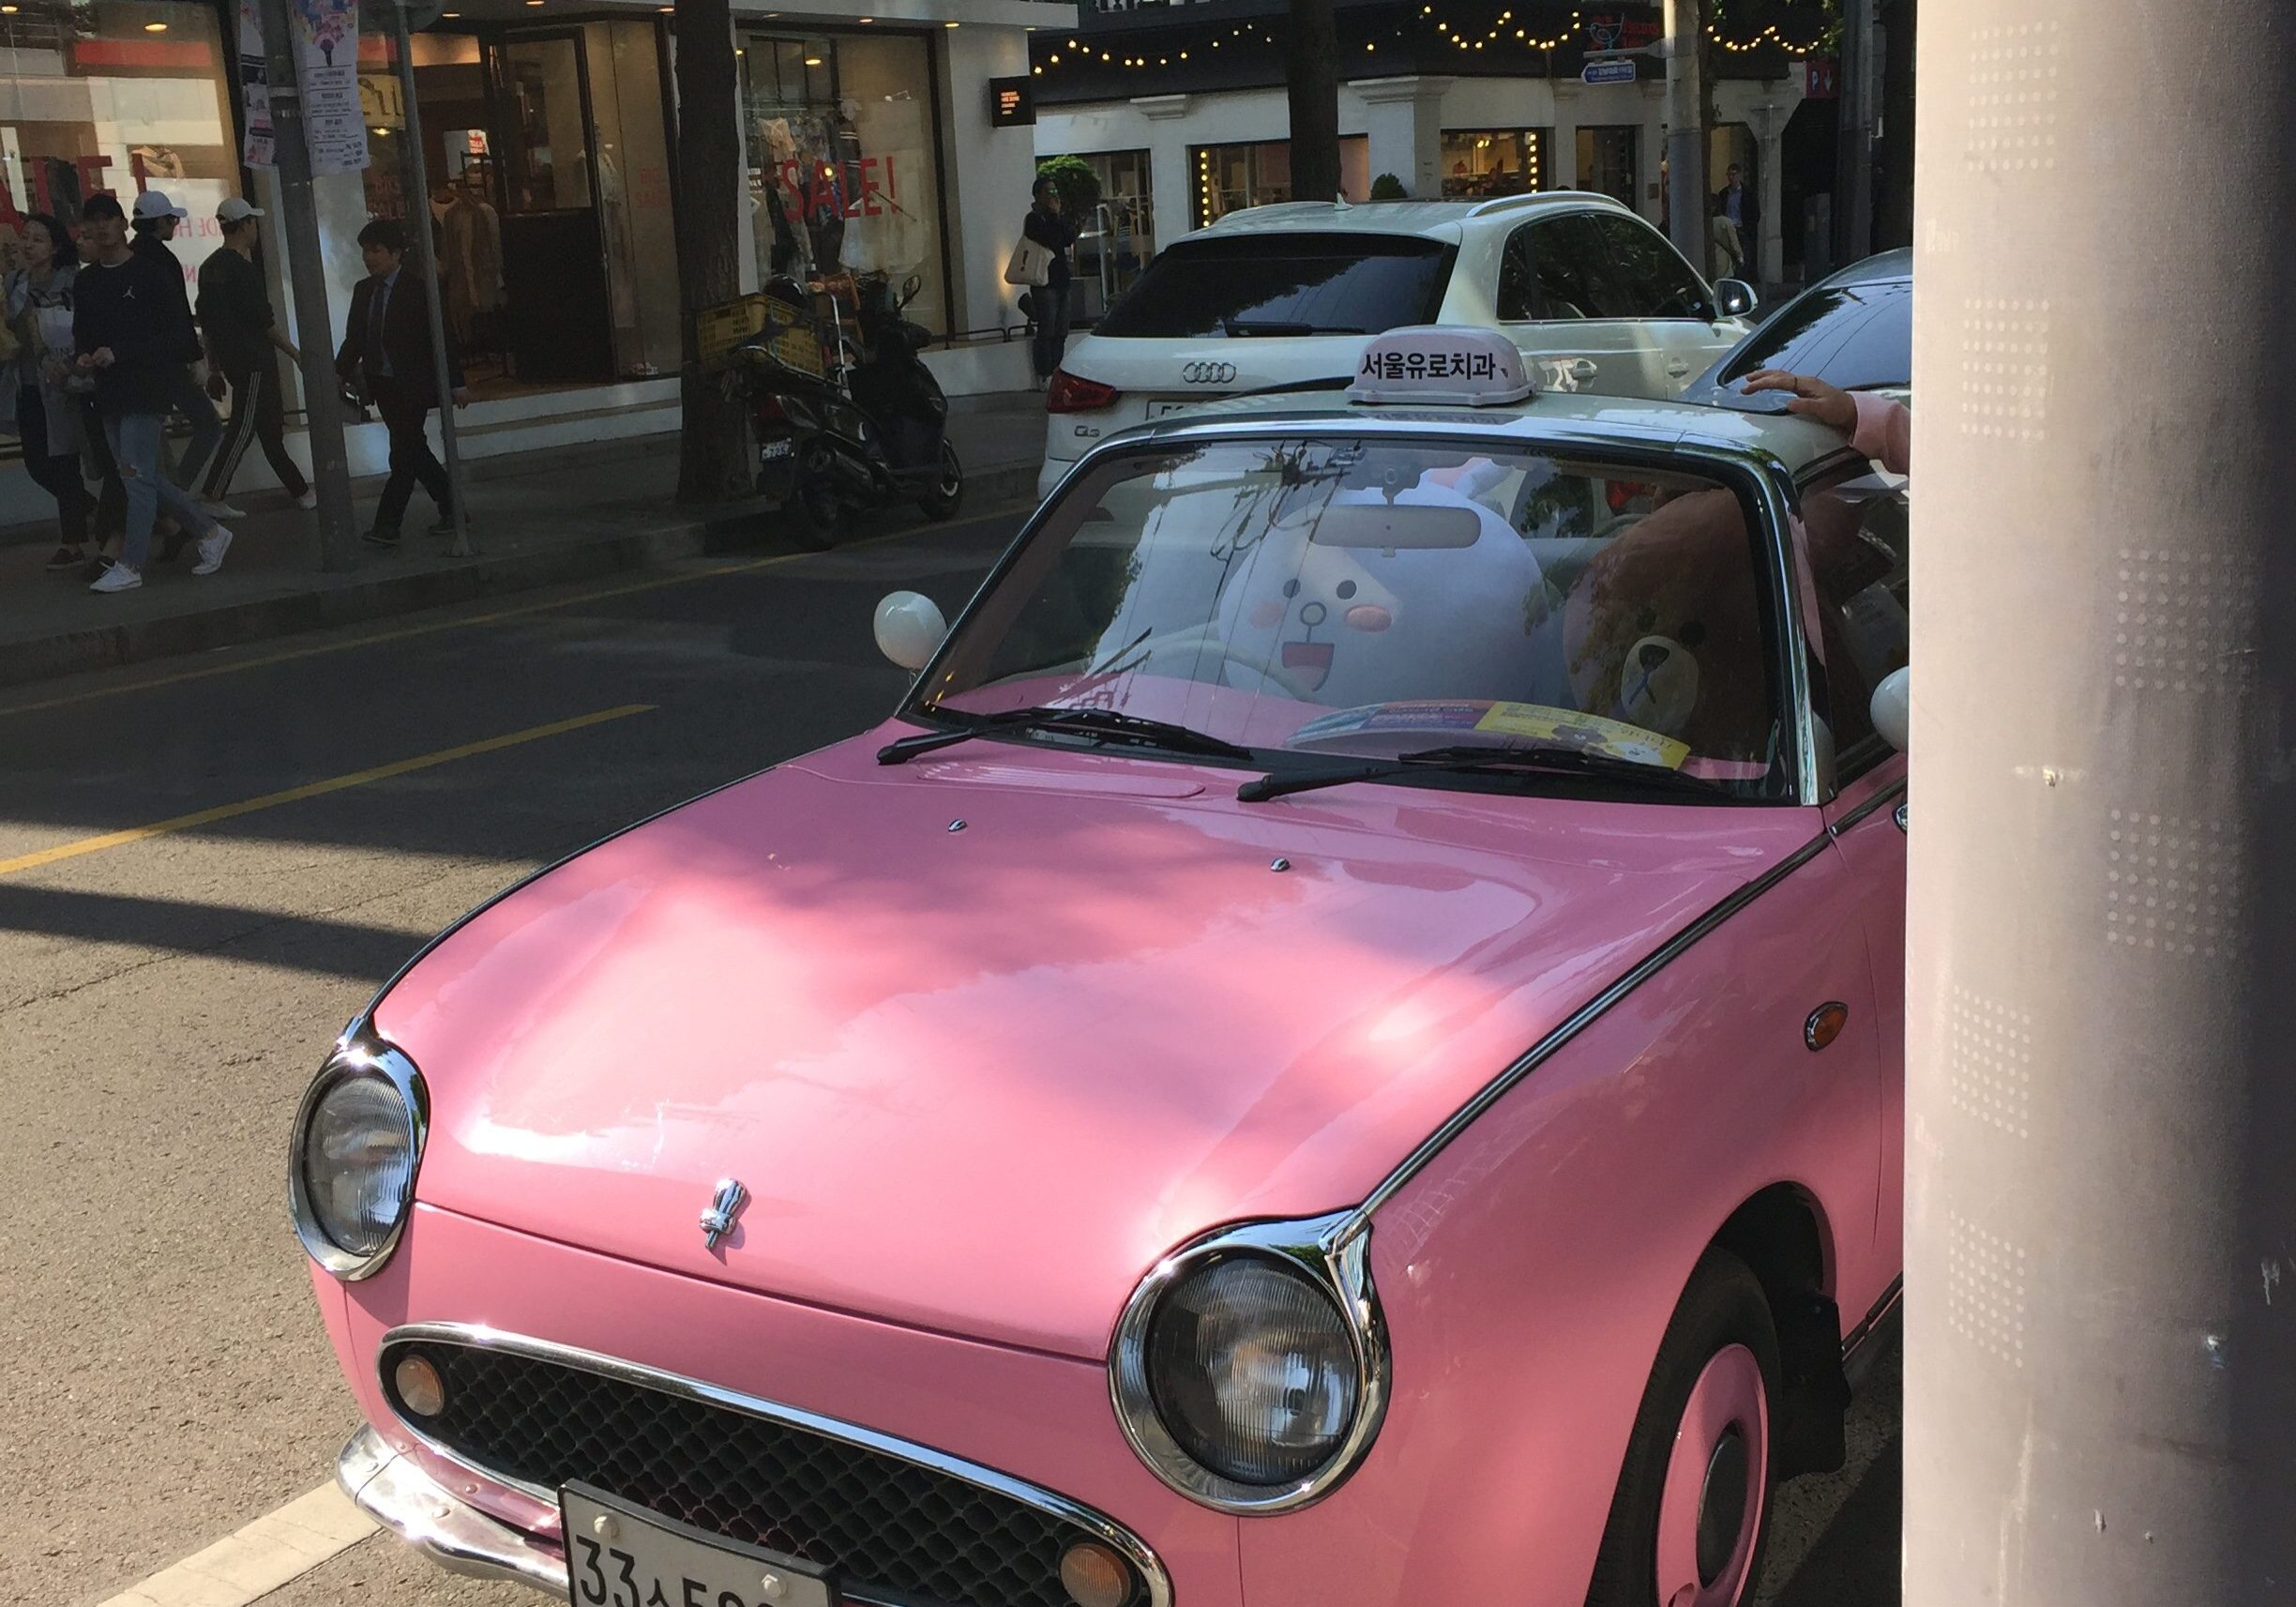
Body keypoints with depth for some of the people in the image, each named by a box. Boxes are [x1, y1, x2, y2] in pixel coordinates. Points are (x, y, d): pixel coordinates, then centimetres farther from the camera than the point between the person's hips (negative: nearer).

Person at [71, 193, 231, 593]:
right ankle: (209, 533, 22)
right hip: (110, 394, 7)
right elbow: (82, 334, 22)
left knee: (137, 475, -11)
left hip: (148, 389, -7)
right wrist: (82, 357, -2)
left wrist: (119, 353, -18)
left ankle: (130, 566, -10)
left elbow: (178, 332, -11)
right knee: (143, 477, 9)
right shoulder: (85, 282, 14)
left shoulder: (151, 271, -6)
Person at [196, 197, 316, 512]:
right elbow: (265, 321, -16)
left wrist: (215, 362, 21)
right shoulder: (242, 270, -16)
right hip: (253, 361, -9)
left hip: (229, 358, 9)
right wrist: (296, 354, -7)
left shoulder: (210, 267, 11)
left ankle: (299, 490, 19)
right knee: (243, 429, -6)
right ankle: (212, 496, -6)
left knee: (271, 428, 13)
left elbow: (206, 320, 15)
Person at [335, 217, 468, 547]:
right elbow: (354, 338, 11)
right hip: (381, 384, 7)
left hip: (413, 386, -7)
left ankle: (387, 526, -7)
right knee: (413, 450, 12)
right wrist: (340, 373, 0)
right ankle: (450, 507, 24)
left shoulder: (417, 289, -10)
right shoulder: (363, 290, 9)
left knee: (403, 455, -7)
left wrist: (456, 383, -8)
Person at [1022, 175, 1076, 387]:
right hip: (1044, 282, -8)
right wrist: (1055, 216, -10)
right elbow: (1052, 241, -20)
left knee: (1060, 331, 9)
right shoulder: (1034, 219, -7)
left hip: (1060, 280, 8)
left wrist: (1057, 216, -4)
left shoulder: (1054, 218, 17)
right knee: (1047, 330, -9)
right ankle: (1044, 375, -6)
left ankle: (1056, 371, 13)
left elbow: (1070, 238, 3)